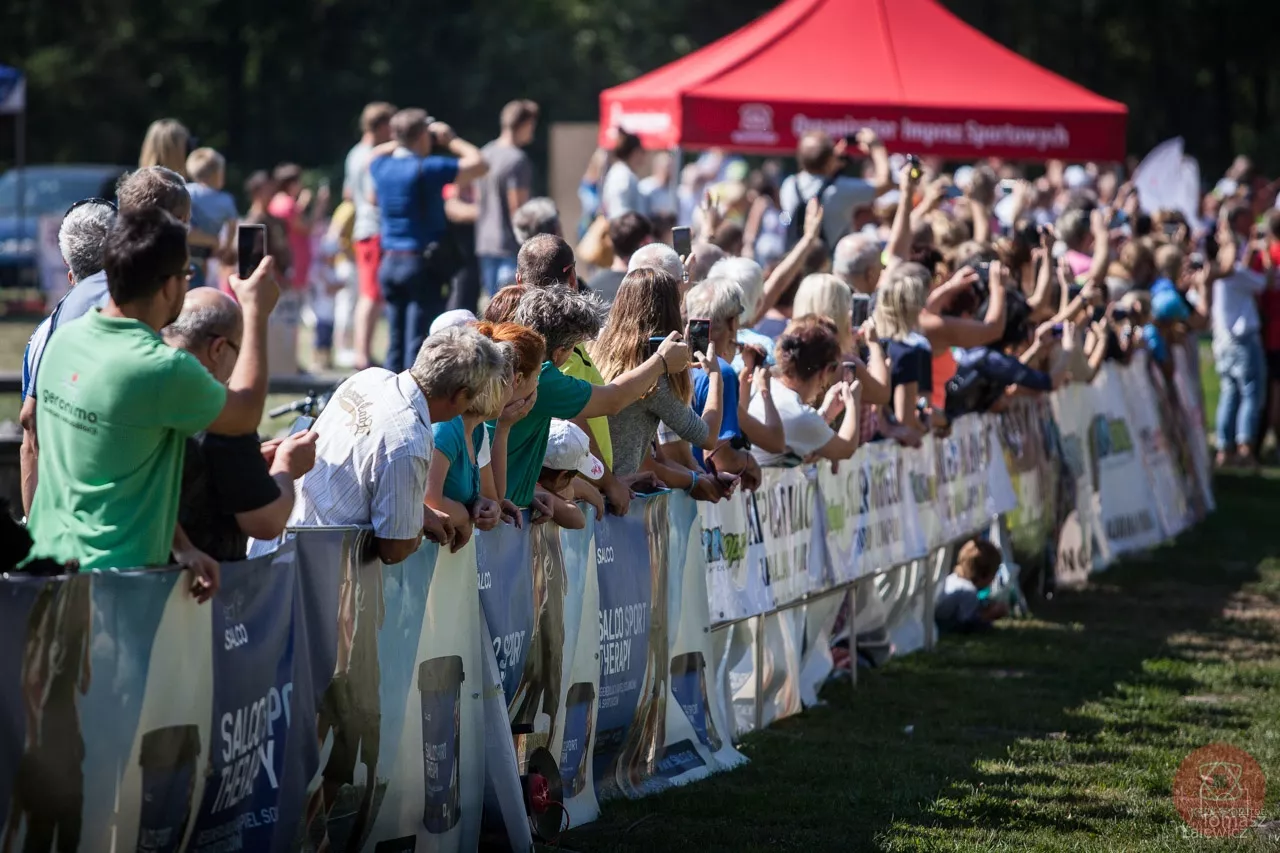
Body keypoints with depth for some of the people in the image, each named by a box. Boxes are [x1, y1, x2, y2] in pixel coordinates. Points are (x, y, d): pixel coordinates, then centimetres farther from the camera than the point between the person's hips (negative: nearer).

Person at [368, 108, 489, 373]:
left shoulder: (381, 166, 6)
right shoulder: (428, 169, -12)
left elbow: (375, 153, 32)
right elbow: (479, 164, -8)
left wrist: (402, 142, 25)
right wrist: (450, 140, 4)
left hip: (390, 262, 6)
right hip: (424, 263, -6)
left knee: (396, 345, 11)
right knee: (419, 343, -6)